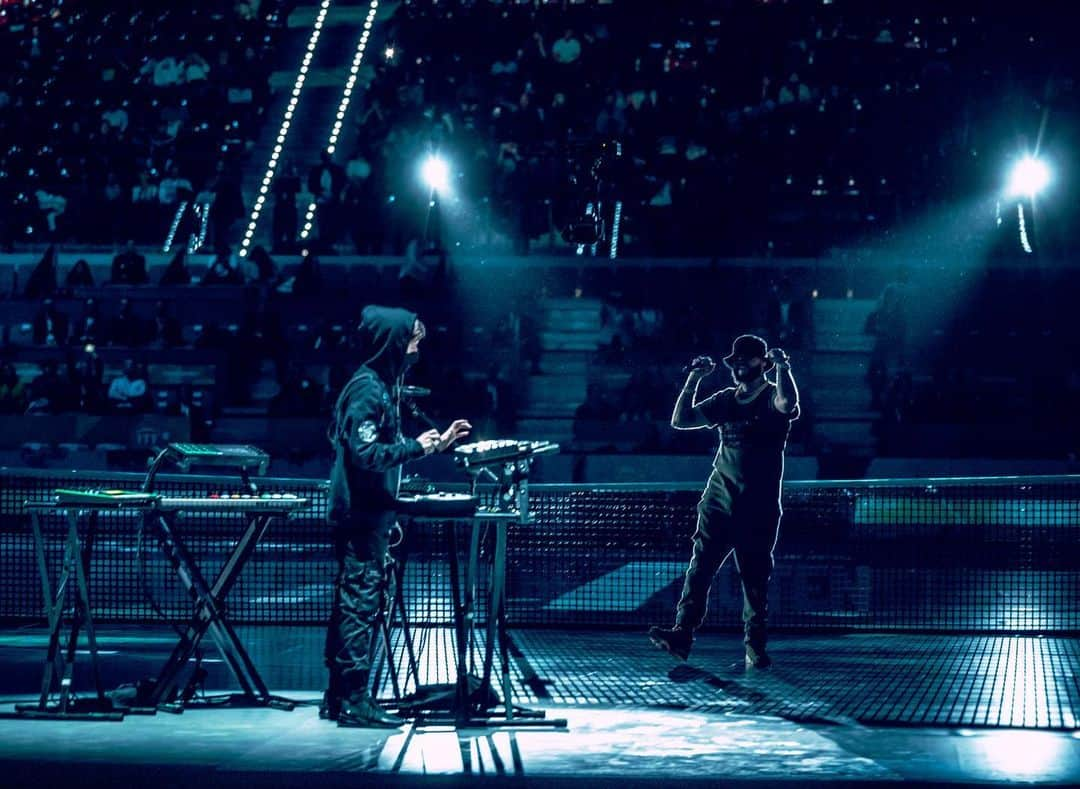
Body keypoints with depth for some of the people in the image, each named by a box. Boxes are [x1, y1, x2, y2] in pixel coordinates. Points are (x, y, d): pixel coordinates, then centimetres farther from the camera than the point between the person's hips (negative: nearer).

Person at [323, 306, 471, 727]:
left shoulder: (380, 385, 16)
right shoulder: (367, 389, -15)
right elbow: (365, 454, -22)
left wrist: (436, 442, 18)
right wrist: (415, 446, -16)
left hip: (365, 513, 10)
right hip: (363, 514, -10)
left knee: (351, 601, 12)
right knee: (360, 601, -8)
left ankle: (338, 698, 17)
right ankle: (354, 701, -5)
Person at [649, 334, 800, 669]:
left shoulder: (772, 397, -2)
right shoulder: (726, 400, 13)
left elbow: (787, 403, -28)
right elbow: (680, 420, 10)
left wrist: (782, 366, -21)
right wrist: (694, 379, 3)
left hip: (759, 509, -4)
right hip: (718, 503, 4)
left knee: (756, 578, 1)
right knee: (699, 567, -7)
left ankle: (755, 646, 7)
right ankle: (683, 633, -14)